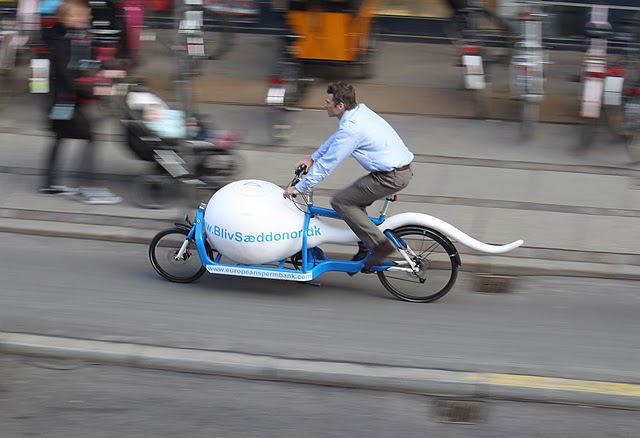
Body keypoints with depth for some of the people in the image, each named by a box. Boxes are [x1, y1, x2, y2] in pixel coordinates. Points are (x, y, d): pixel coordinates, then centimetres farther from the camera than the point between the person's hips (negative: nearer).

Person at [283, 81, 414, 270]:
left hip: (391, 177, -10)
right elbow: (335, 140, 26)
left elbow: (327, 163, -14)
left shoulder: (351, 128, -19)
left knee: (340, 201, -3)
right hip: (402, 169, 10)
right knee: (354, 199, 22)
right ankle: (365, 250, 25)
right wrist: (312, 158, 30)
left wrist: (299, 187, -5)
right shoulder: (360, 110, 10)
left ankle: (380, 244, -5)